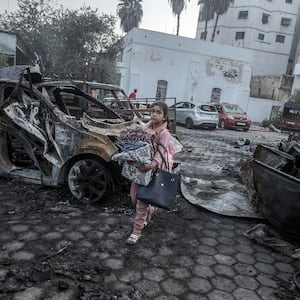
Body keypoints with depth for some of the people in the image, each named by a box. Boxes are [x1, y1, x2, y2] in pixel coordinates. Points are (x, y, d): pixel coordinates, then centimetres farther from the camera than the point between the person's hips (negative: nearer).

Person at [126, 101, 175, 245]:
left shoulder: (164, 133, -16)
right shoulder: (147, 127, 3)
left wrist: (150, 166, -40)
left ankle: (137, 231, 12)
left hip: (153, 170, -6)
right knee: (134, 197, 15)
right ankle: (150, 211, 45)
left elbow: (160, 154, -24)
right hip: (140, 166, 6)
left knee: (142, 200, -3)